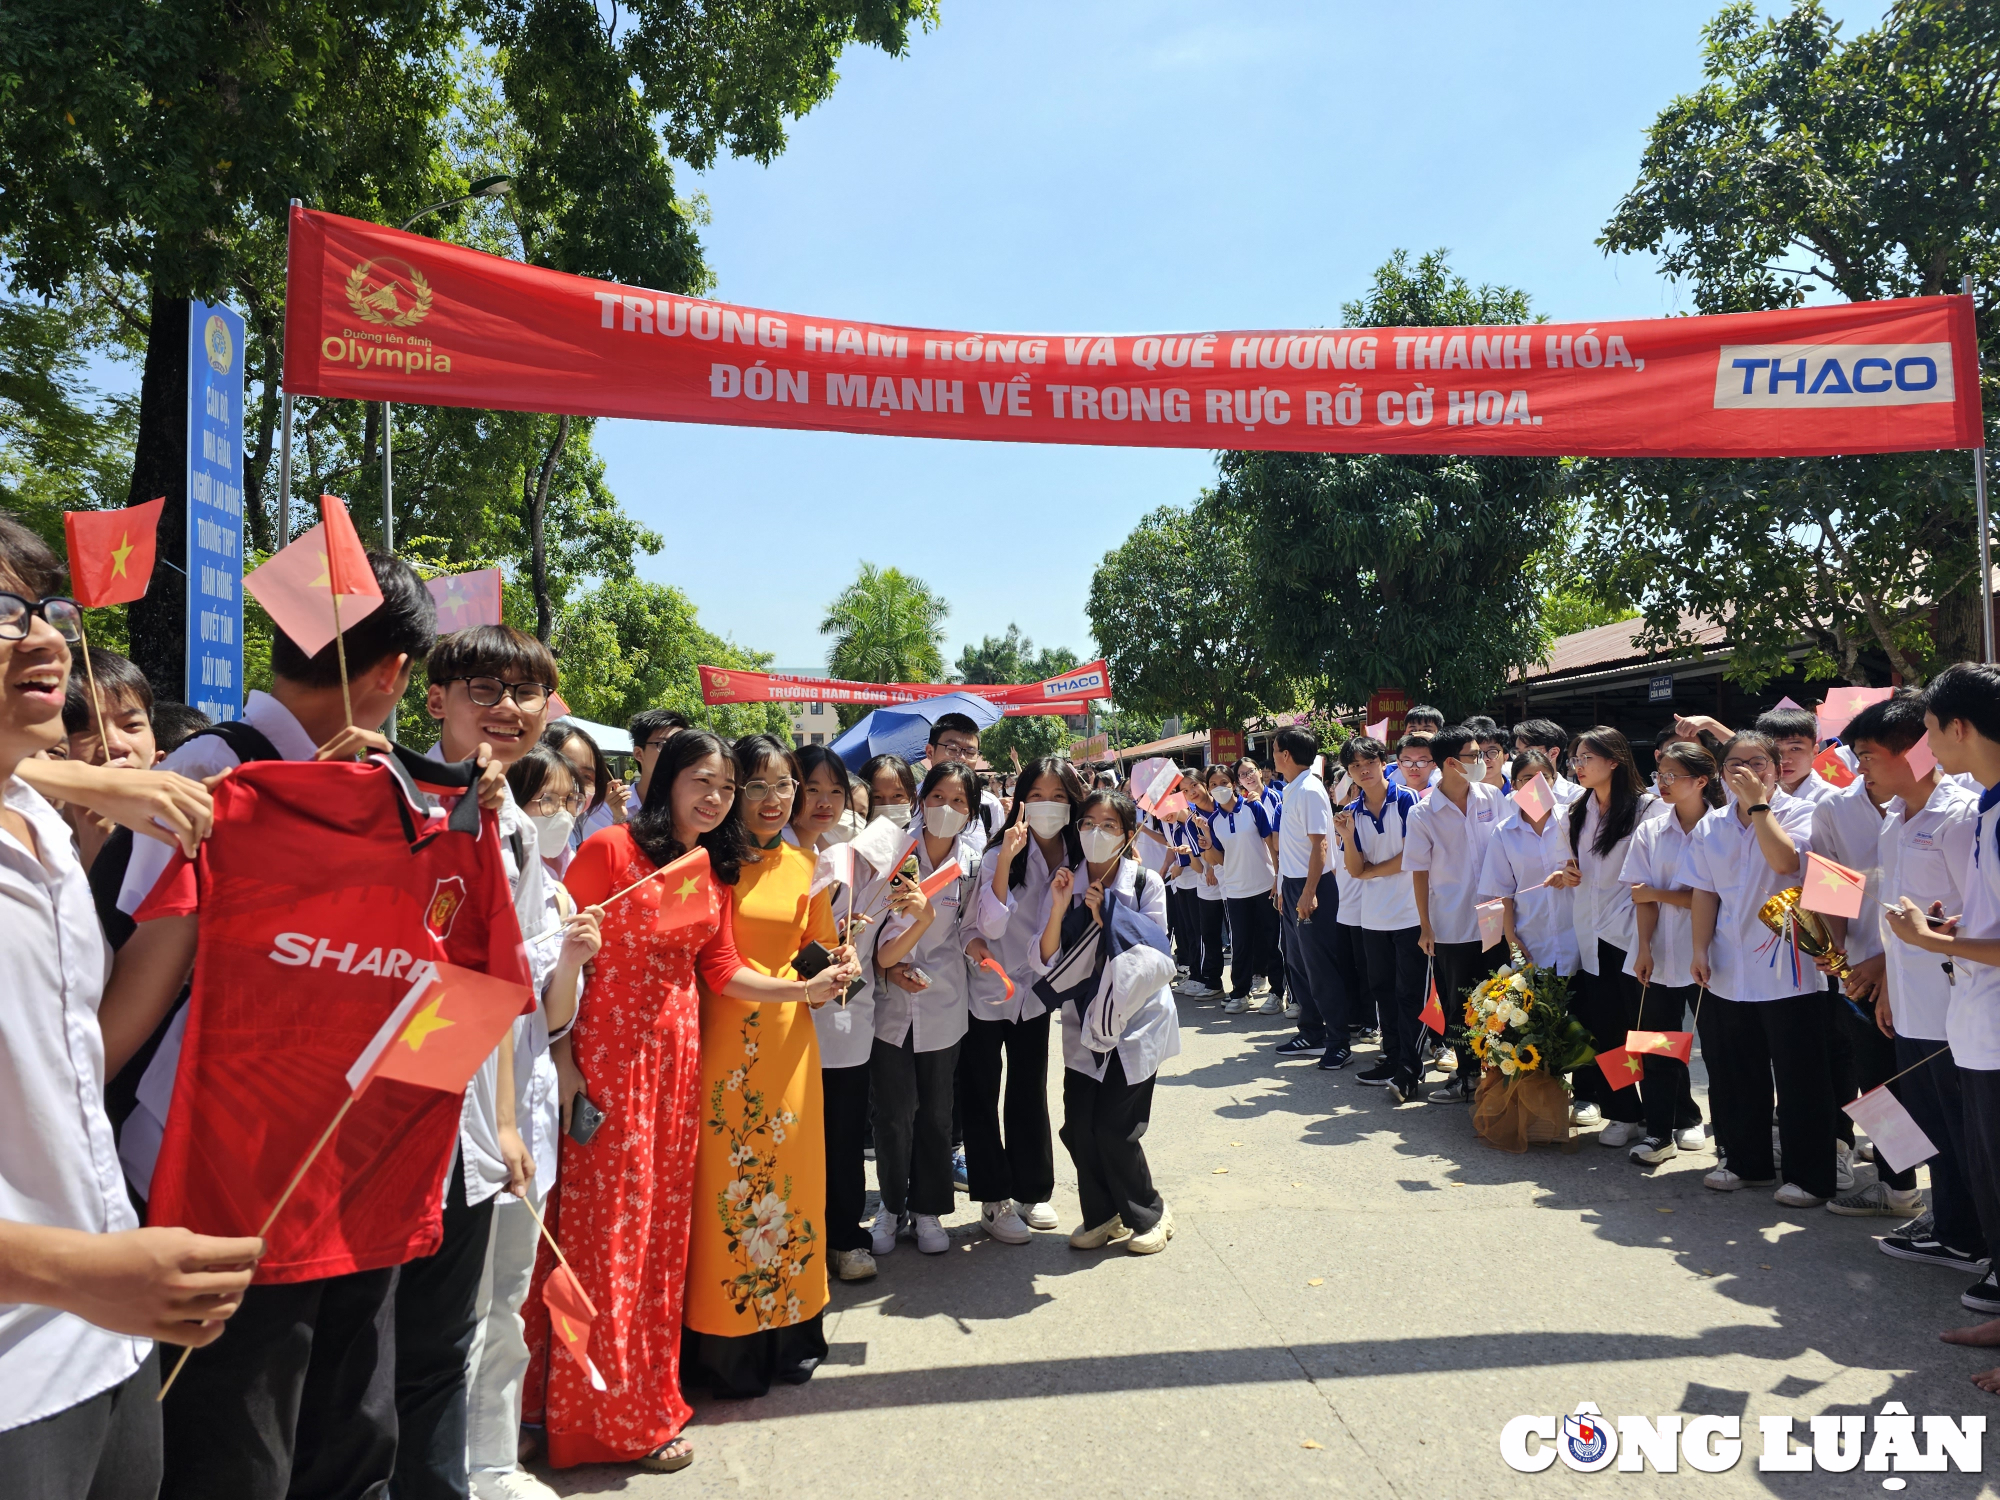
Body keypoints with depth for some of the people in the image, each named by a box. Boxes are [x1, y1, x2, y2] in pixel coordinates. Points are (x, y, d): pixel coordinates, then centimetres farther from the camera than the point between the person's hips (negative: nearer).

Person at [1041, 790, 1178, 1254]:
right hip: (1084, 1020, 3)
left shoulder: (1146, 883, -8)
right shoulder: (1066, 883, 0)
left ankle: (1149, 1214, 19)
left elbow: (1154, 959, -12)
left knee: (1114, 1126, -7)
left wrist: (1105, 918, -19)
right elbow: (1047, 958, -4)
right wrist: (1058, 908, -19)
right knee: (1078, 1125, -1)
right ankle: (1102, 1216, 23)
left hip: (1137, 1017, -3)